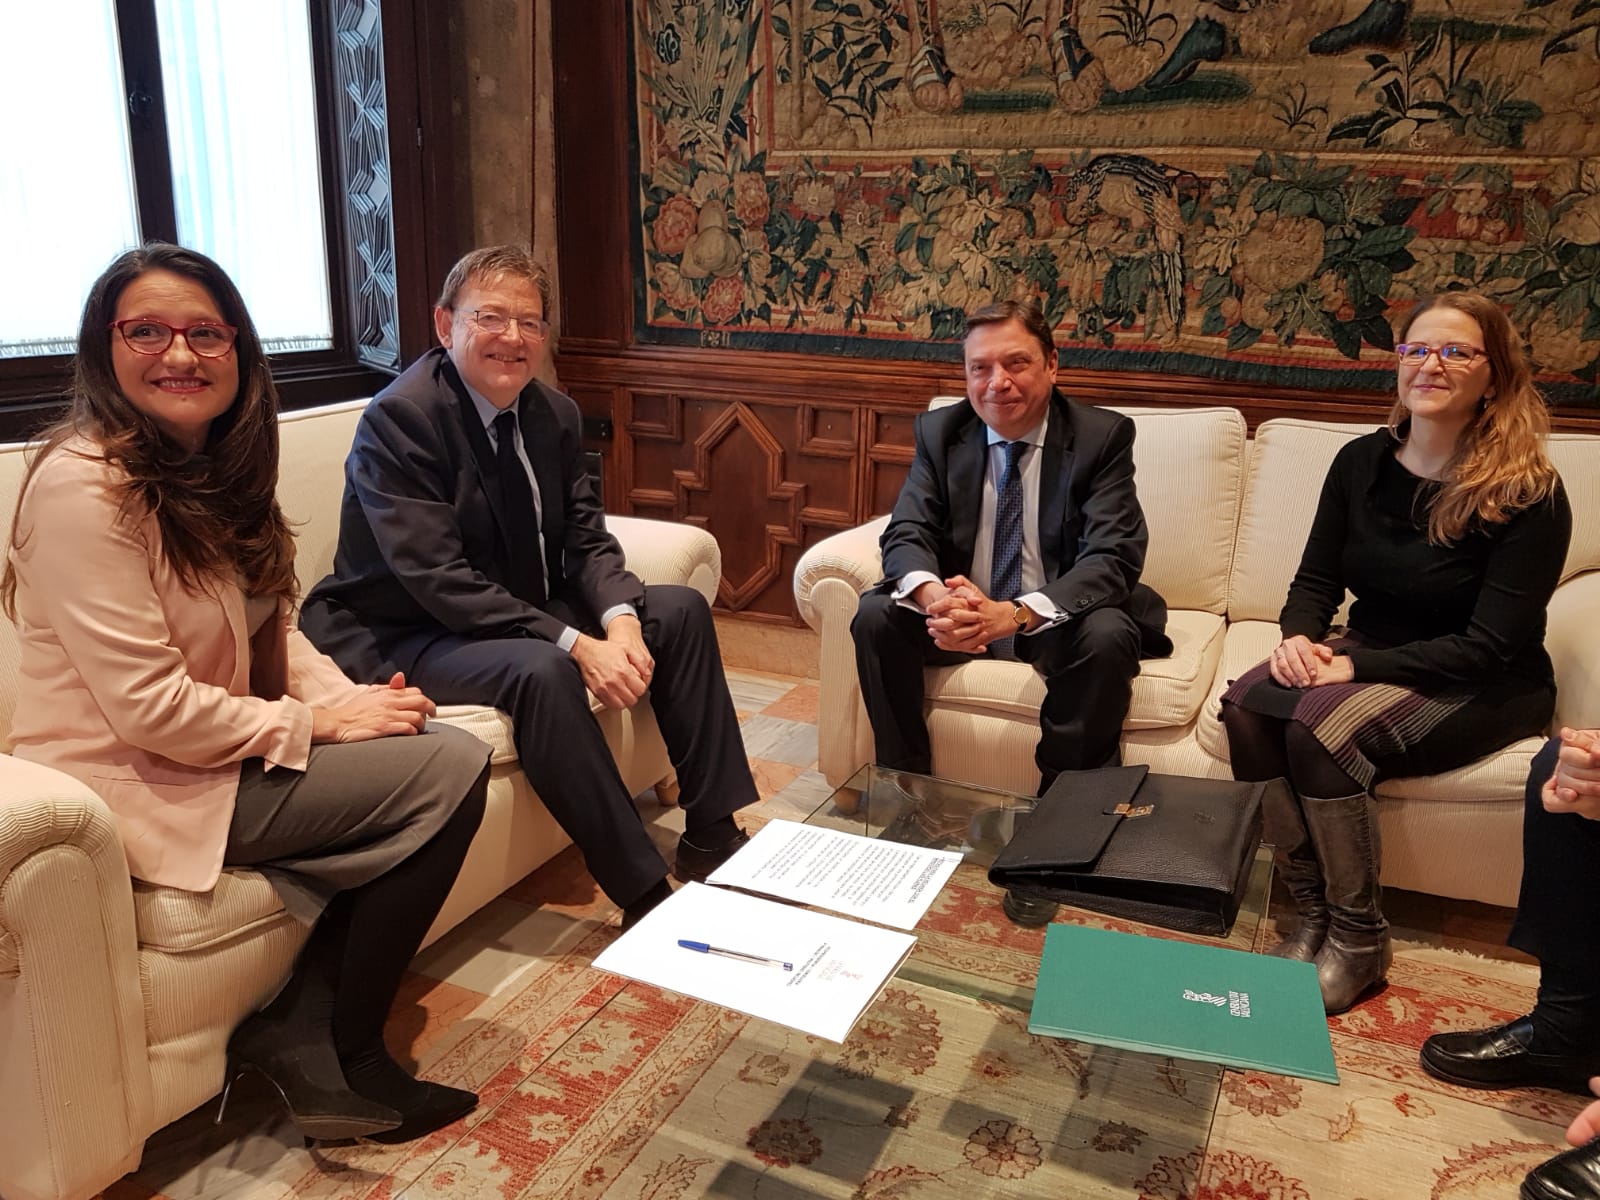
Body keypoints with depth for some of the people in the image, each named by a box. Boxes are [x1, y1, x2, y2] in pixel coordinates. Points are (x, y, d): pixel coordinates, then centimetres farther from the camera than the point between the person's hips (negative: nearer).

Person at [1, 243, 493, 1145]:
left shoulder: (214, 470, 10)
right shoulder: (84, 485, -19)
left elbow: (273, 631, 10)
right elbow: (150, 708, -23)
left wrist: (354, 699, -8)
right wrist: (320, 723, -15)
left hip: (221, 753, 9)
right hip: (140, 791, -9)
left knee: (429, 746, -9)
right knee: (451, 769, -14)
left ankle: (306, 1029, 0)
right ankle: (337, 1055, 4)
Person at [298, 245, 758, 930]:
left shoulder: (553, 414, 3)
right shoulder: (398, 419, -20)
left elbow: (585, 540, 3)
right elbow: (437, 579, -27)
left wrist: (619, 619, -20)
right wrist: (576, 645, -31)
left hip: (528, 614, 8)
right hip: (404, 637, -8)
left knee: (680, 610, -1)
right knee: (538, 669, -36)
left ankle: (712, 835, 3)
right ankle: (642, 891, -25)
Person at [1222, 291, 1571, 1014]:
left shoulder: (1529, 495, -15)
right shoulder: (1362, 461, 2)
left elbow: (1489, 646, -18)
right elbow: (1316, 579, 7)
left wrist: (1357, 668, -25)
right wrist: (1297, 637, -16)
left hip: (1481, 689, -5)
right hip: (1369, 656, 5)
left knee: (1323, 726, -32)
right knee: (1248, 704, -24)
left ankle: (1359, 941, -13)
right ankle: (1314, 914, -12)